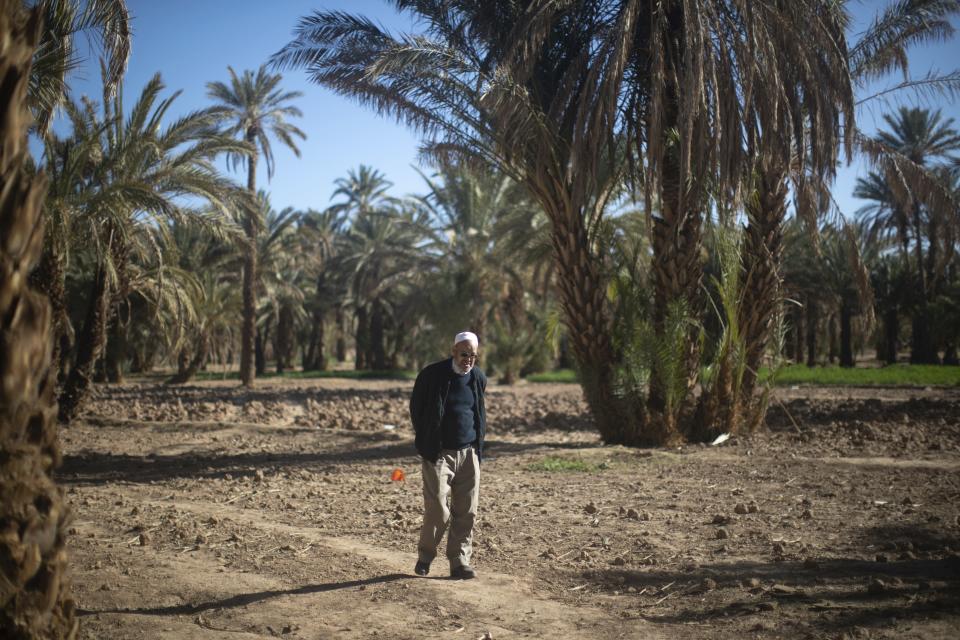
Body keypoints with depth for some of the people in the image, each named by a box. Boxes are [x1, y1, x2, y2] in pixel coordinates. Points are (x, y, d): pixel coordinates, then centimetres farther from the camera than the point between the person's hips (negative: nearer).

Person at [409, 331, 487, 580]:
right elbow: (416, 408, 5)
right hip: (439, 454, -4)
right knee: (438, 511, -7)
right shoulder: (432, 374, -7)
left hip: (469, 454, 4)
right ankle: (424, 556, 15)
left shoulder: (479, 378, 7)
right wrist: (426, 442, 6)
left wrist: (478, 444, 14)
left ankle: (460, 561, 12)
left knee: (466, 512, 2)